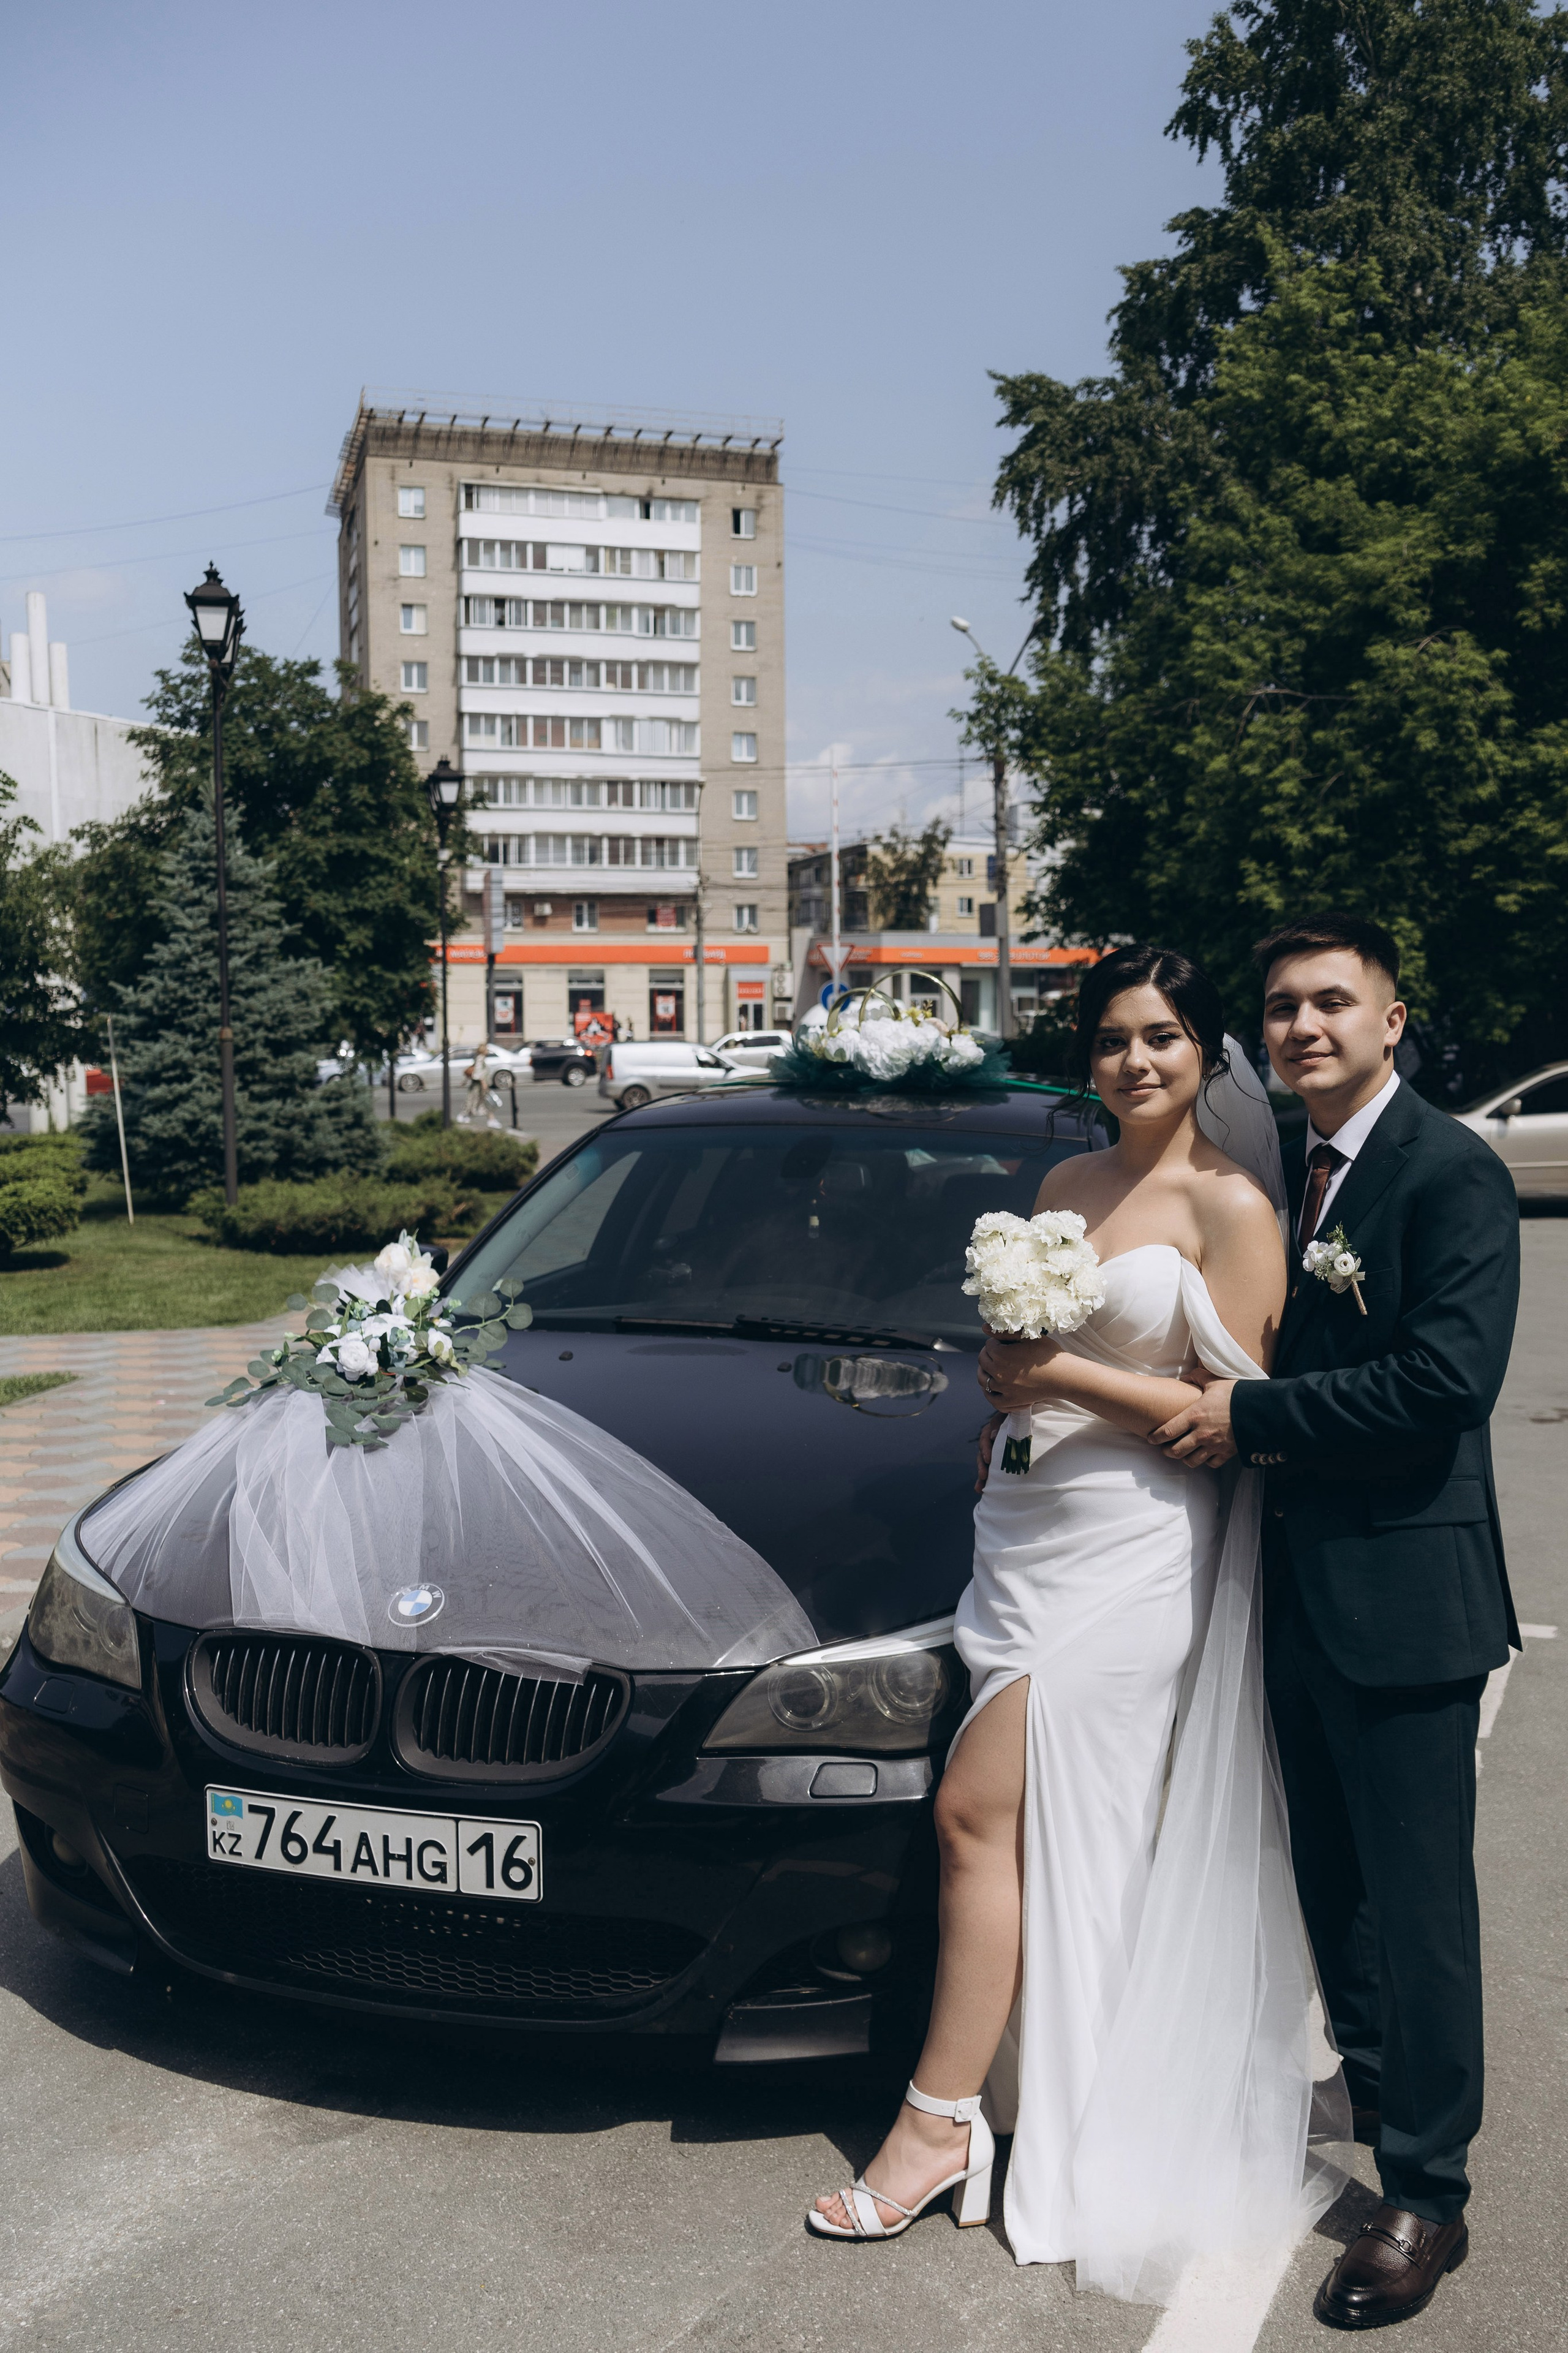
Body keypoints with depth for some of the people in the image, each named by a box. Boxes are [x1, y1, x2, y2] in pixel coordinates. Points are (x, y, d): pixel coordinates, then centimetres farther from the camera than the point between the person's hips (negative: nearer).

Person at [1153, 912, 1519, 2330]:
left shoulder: (1451, 1172, -13)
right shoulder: (1279, 1172, 11)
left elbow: (1449, 1377, -23)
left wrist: (1252, 1414, -18)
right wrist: (1248, 1421, -3)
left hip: (1402, 1593, -8)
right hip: (1298, 1583, 8)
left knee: (1414, 1897, 3)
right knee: (1332, 1881, 21)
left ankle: (1426, 2197, 18)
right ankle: (1379, 2093, 42)